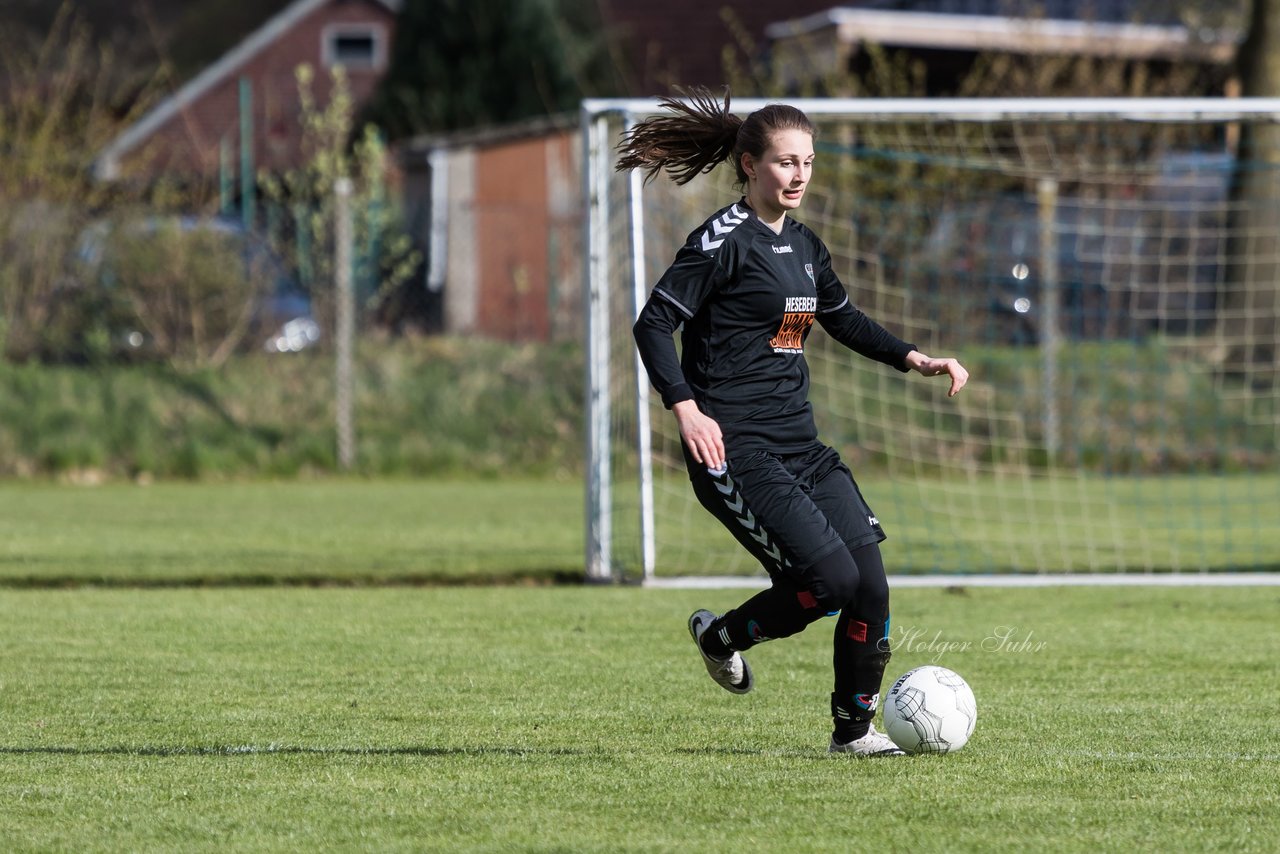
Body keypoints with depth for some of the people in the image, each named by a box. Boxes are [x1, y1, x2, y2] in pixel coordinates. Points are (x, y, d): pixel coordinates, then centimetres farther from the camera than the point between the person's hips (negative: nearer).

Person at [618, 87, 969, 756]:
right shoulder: (725, 240, -9)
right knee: (832, 579, -18)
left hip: (798, 444, 8)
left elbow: (843, 320, 31)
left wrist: (915, 360, 19)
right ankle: (721, 635, 9)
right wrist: (686, 409, -23)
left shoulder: (803, 246, 15)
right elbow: (653, 324, -12)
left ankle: (854, 727, 13)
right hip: (734, 448, -8)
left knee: (871, 582, -3)